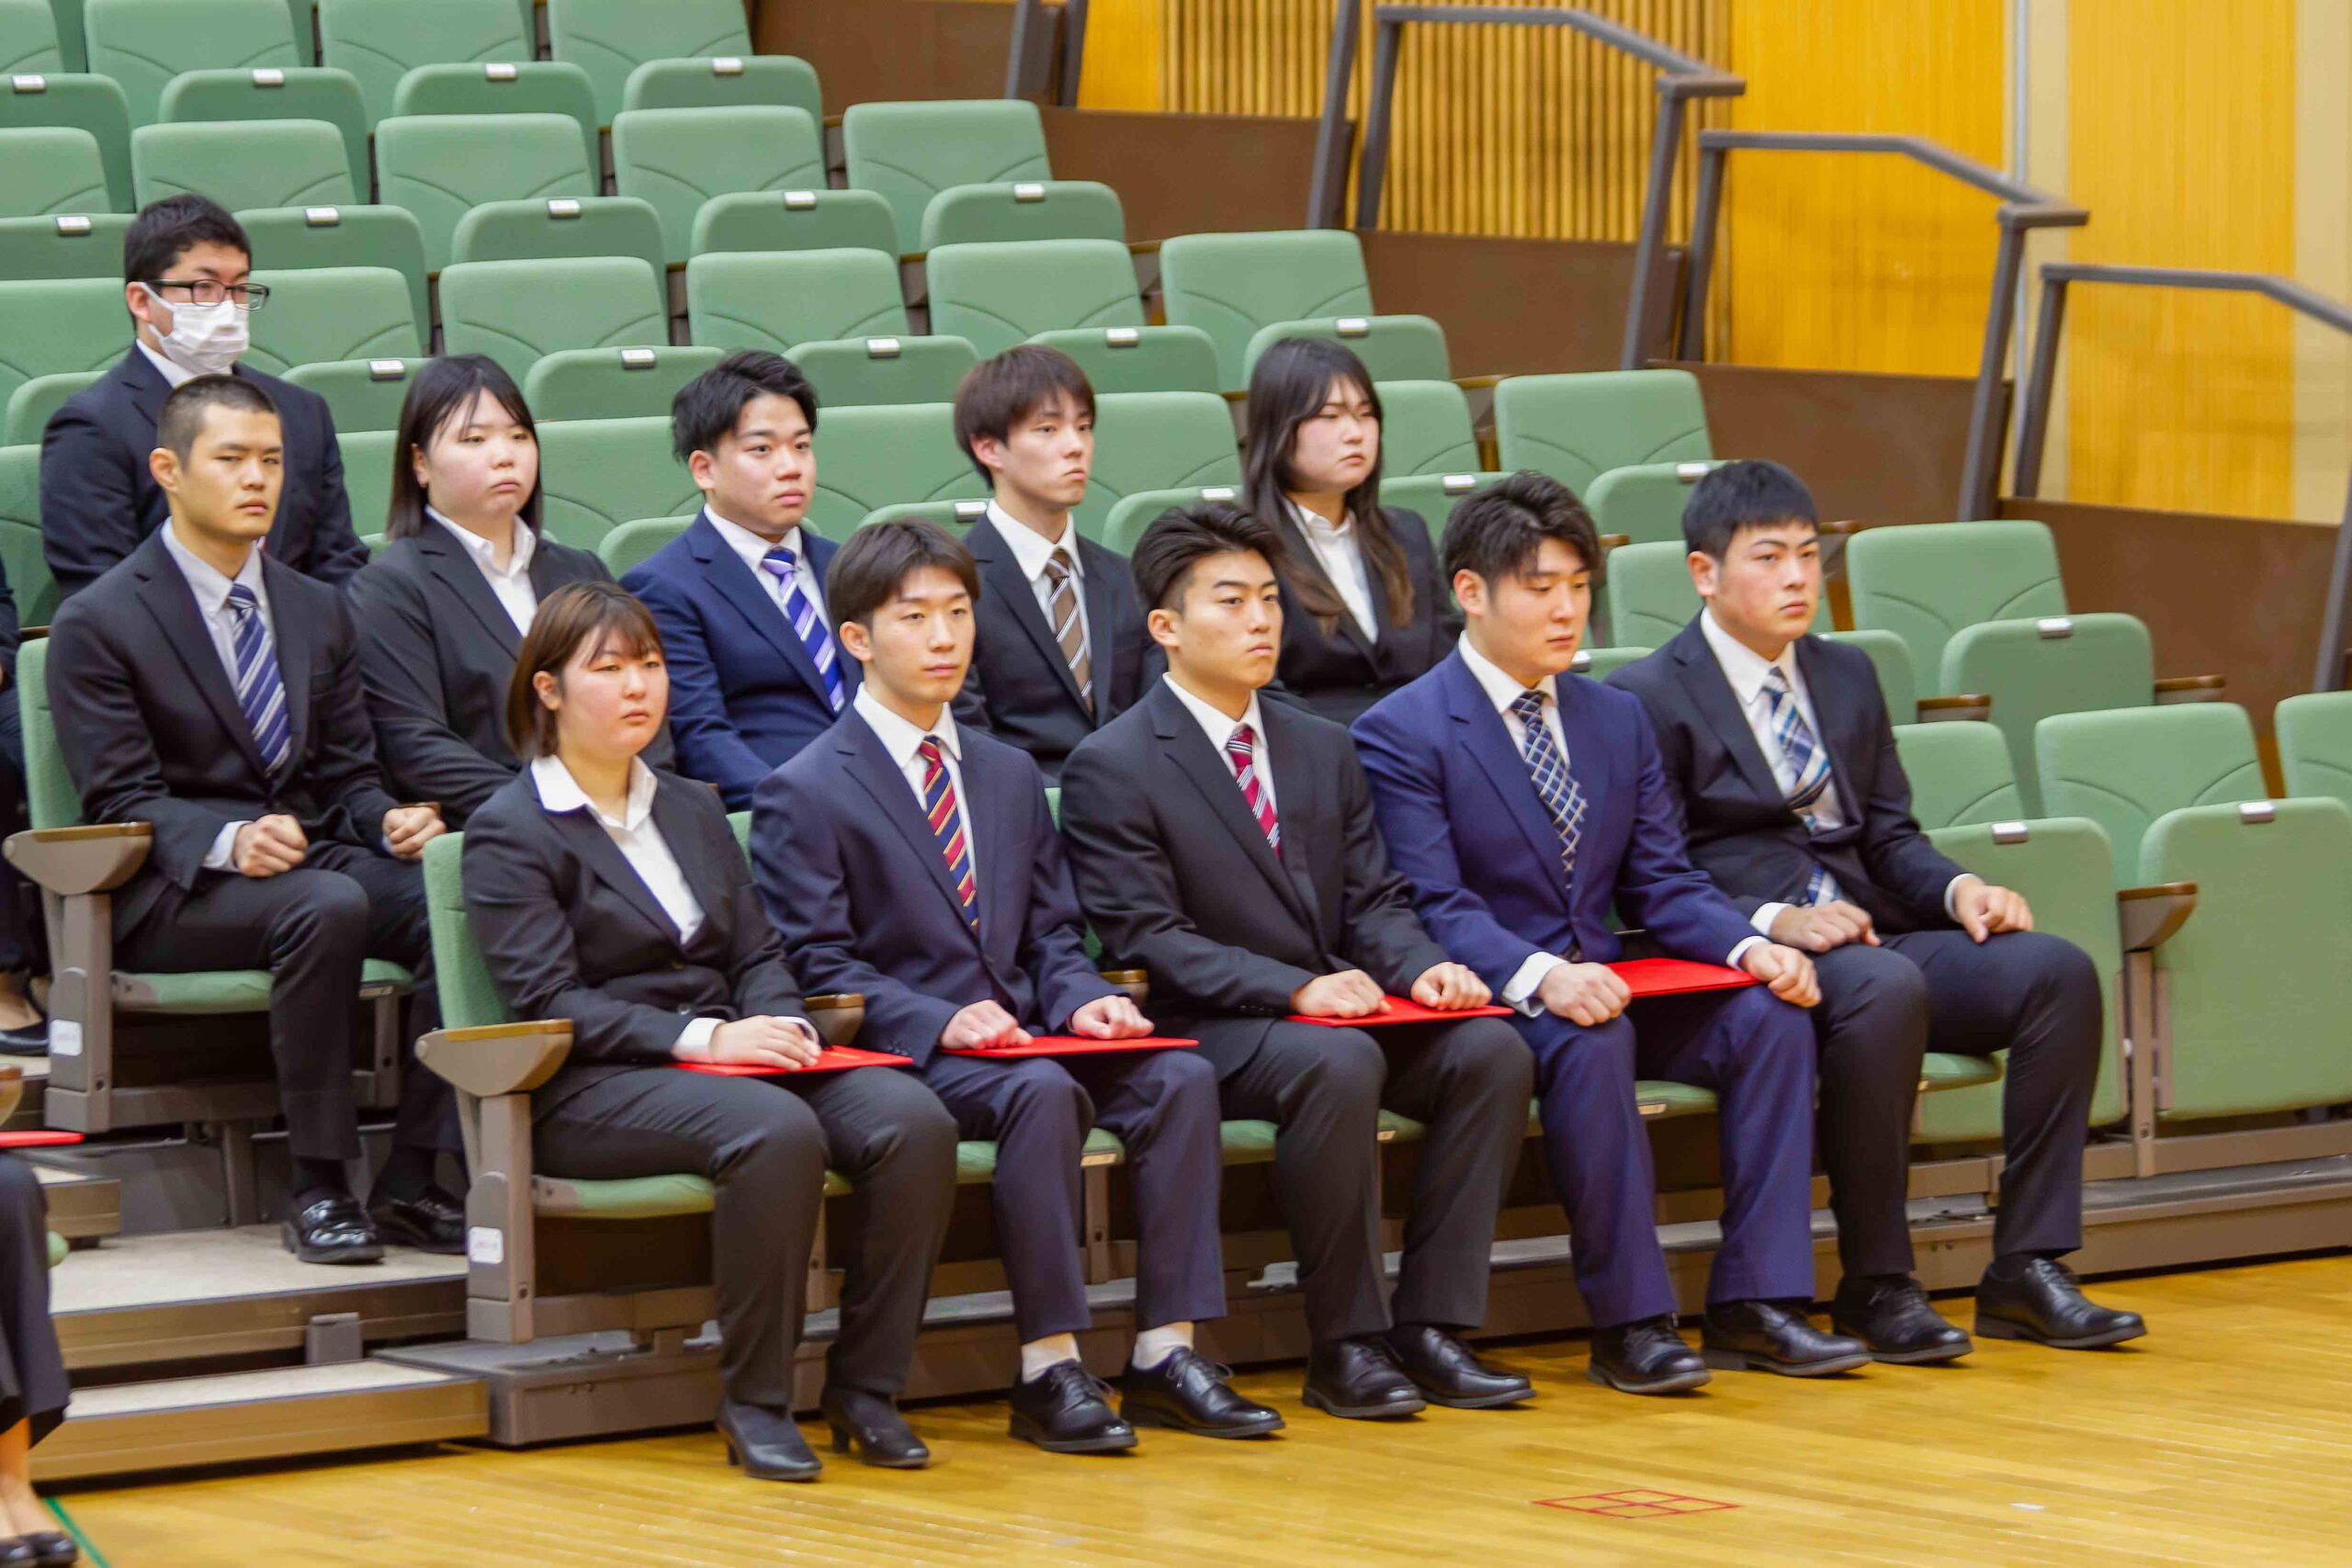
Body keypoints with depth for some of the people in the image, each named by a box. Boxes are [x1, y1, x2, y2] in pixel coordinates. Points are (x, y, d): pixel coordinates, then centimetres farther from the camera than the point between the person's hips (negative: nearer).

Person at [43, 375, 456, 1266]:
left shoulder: (318, 612, 18)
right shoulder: (97, 624, -1)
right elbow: (119, 800, -8)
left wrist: (390, 821, -7)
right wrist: (226, 842, -27)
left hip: (313, 852, 5)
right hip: (170, 891, -5)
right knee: (329, 909, -37)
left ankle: (411, 1184, -21)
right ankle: (318, 1192, -29)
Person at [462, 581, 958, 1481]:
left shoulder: (692, 809, 23)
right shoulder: (510, 833, 1)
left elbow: (757, 952, 18)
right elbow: (546, 1003, -10)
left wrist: (778, 1024, -7)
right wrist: (700, 1037, -21)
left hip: (731, 1057, 6)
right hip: (589, 1093, -6)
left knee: (912, 1120, -22)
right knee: (775, 1131, -36)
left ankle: (865, 1387, -15)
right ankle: (754, 1402, -24)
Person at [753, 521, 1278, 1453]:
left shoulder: (1010, 776, 22)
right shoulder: (803, 795, 0)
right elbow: (819, 964, -7)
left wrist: (1082, 997, -4)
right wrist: (941, 1023, -21)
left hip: (1030, 1035, 6)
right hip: (902, 1056, -6)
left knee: (1181, 1077, -21)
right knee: (1041, 1091, -36)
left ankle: (1165, 1352, -23)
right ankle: (1048, 1370, -34)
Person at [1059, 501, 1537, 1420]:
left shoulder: (1321, 749, 17)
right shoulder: (1111, 770, -4)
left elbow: (1374, 900, 15)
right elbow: (1149, 938, -12)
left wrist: (1422, 968, -10)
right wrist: (1297, 990, -24)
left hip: (1341, 1009, 6)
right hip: (1206, 1035, -6)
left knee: (1492, 1051, -20)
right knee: (1338, 1063, -37)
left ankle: (1429, 1327, -19)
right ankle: (1344, 1347, -26)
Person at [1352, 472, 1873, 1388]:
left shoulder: (1617, 721, 16)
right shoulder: (1402, 734, -6)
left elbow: (1661, 885, 11)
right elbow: (1431, 907, -16)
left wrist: (1751, 947, -10)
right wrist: (1539, 976, -34)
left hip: (1603, 986, 6)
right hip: (1481, 1004, -6)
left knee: (1769, 1014, -18)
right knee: (1590, 1042, -37)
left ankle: (1754, 1304, -19)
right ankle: (1629, 1323, -31)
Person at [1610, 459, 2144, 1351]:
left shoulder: (1846, 676, 22)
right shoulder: (1649, 699, 0)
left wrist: (1960, 891, -2)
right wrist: (1773, 922, -22)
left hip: (1871, 935, 7)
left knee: (2057, 970, -17)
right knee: (1884, 989, -38)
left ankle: (2026, 1269, -16)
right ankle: (1874, 1286, -27)